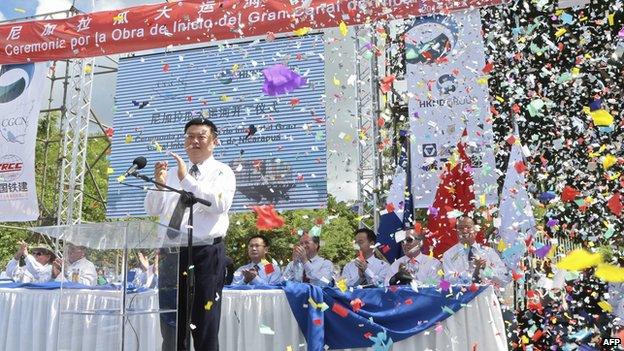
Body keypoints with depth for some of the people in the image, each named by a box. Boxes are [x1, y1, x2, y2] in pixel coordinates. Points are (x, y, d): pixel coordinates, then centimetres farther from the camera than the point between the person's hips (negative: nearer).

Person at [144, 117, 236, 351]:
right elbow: (152, 210, 10)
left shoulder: (222, 172, 0)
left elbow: (220, 204, -19)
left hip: (206, 253, -5)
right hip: (171, 253, 5)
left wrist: (187, 179, -21)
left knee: (205, 326, 4)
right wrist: (159, 183, -8)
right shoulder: (172, 173, 15)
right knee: (171, 324, 14)